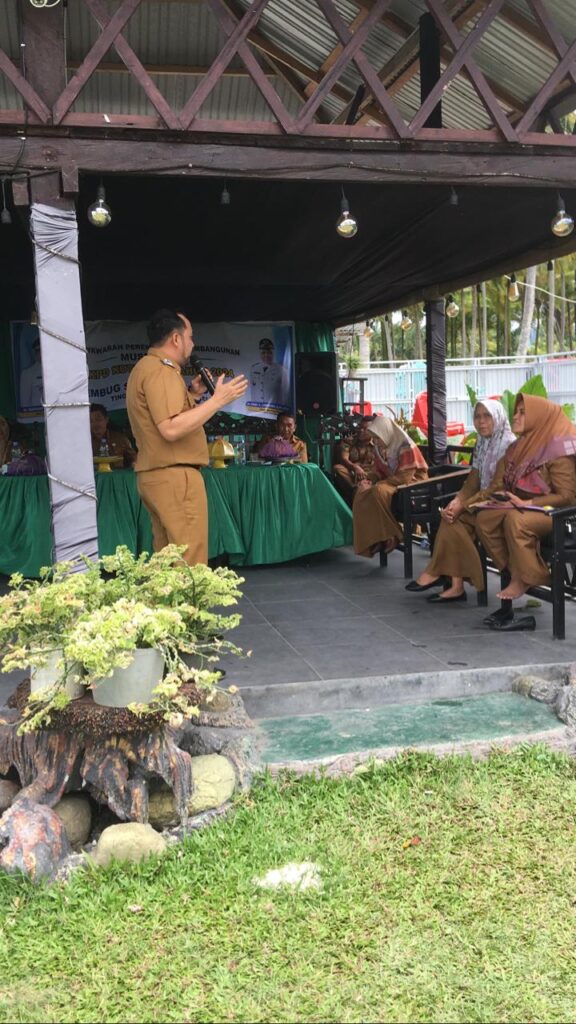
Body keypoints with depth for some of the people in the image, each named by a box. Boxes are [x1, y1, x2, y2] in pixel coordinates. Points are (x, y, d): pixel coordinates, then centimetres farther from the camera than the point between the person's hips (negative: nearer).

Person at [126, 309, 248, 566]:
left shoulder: (145, 368, 19)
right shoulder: (160, 370, -13)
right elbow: (171, 429, -25)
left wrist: (192, 395, 18)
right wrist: (217, 400, -19)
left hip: (155, 476, 10)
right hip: (175, 477, -10)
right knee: (189, 565, -8)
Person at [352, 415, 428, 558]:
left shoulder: (406, 446, -21)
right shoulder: (381, 448, 2)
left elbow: (404, 477, -25)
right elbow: (380, 473, 12)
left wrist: (375, 485, -24)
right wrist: (369, 481, -10)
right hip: (392, 481, 8)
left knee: (379, 491, -34)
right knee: (361, 494, -13)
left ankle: (390, 535, -20)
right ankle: (373, 538, -9)